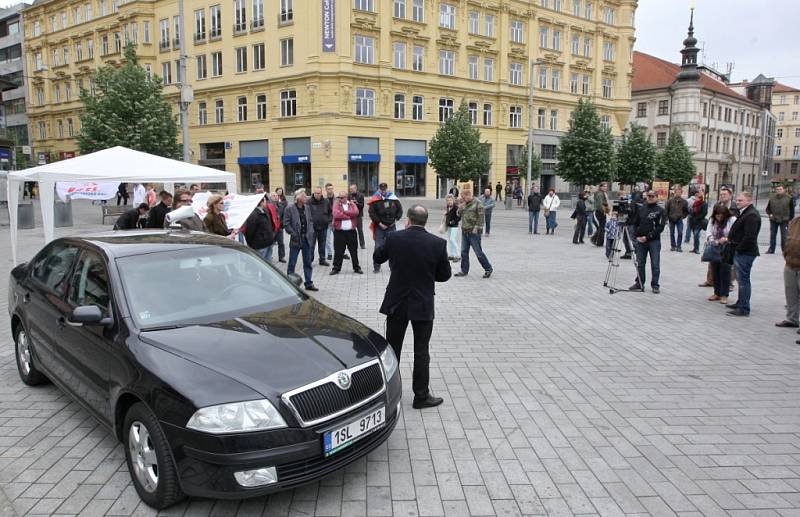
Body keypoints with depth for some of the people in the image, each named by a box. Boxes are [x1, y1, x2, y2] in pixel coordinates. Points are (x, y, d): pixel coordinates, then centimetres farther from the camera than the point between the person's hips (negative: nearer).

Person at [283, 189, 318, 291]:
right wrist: (294, 234, -17)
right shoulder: (289, 208, -9)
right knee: (292, 263, 4)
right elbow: (286, 224, -11)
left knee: (308, 263, 11)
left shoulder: (307, 207, 8)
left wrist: (311, 232, 1)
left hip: (307, 239, 5)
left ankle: (309, 283, 21)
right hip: (296, 240, -5)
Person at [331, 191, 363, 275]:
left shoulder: (352, 204, 7)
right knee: (338, 251, 3)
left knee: (354, 250, 9)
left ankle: (356, 267, 20)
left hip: (351, 231, 1)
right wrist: (349, 216, -11)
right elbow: (336, 215, -17)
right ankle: (336, 268, 13)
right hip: (339, 231, -1)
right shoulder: (336, 204, 1)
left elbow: (356, 212, -13)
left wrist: (344, 212, -13)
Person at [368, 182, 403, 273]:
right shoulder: (375, 200, -5)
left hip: (391, 226, 2)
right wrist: (379, 223, -11)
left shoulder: (394, 199, 4)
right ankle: (376, 267, 6)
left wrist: (396, 219, 2)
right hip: (379, 227, -2)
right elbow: (371, 213, -8)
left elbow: (400, 210, 12)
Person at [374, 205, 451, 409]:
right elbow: (445, 275, -2)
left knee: (392, 349, 15)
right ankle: (421, 396, 17)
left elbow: (377, 257, 6)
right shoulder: (438, 243, -12)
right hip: (423, 305, -1)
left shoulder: (393, 238, -11)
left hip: (396, 303, 1)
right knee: (421, 352, 9)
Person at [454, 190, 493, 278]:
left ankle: (488, 269, 13)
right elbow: (459, 215, 15)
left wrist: (476, 228, -18)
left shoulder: (478, 204, -8)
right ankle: (464, 270, 19)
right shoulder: (464, 204, 12)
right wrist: (460, 208, -3)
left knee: (479, 252, -2)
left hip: (474, 232, -7)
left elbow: (481, 218, -12)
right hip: (464, 232, 7)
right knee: (464, 252, 9)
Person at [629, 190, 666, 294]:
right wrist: (637, 236, 0)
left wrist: (648, 236, -14)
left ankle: (655, 285, 8)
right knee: (640, 264, 8)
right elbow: (635, 223, 14)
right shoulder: (640, 209, 11)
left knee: (655, 265, 0)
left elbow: (660, 227, -8)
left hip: (654, 241, -4)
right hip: (640, 240, 4)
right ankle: (640, 284, 17)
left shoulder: (660, 210, -1)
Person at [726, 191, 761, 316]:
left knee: (743, 279, -7)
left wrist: (739, 249, -17)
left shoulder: (752, 215, -18)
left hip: (745, 253, -11)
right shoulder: (745, 213, 16)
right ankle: (741, 303, 30)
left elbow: (749, 236, -24)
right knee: (741, 279, 18)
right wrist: (731, 239, 12)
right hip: (740, 252, 11)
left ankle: (744, 308, -2)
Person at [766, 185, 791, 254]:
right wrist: (769, 214, -4)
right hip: (773, 220, 2)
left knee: (784, 235, 1)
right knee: (772, 235, 7)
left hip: (784, 220, -2)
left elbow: (791, 209, 3)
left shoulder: (788, 198, -2)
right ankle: (771, 249, 15)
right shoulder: (772, 198, 3)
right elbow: (768, 208, 14)